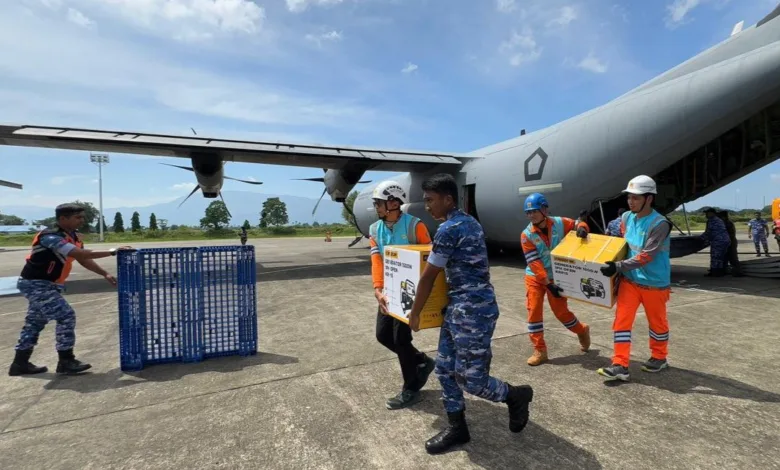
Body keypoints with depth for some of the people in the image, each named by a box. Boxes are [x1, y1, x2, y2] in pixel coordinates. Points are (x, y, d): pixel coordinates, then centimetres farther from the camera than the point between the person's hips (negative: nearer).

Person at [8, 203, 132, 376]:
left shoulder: (74, 236, 4)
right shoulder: (51, 236, -25)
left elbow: (83, 259, 9)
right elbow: (79, 254, -37)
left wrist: (105, 274, -1)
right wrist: (111, 252, -36)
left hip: (47, 284, 10)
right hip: (36, 284, -10)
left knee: (35, 322, 16)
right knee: (66, 316, -12)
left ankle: (20, 363, 28)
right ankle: (66, 362, -3)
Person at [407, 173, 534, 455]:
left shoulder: (448, 230, -18)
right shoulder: (470, 223, 11)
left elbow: (428, 278, -12)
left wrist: (414, 314, 0)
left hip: (472, 311, -10)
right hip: (458, 308, 10)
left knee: (472, 379, 2)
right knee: (445, 369, 14)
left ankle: (517, 395, 28)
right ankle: (457, 429, 28)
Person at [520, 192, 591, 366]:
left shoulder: (559, 223, -12)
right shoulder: (527, 235, -16)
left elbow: (578, 224, 7)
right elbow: (534, 263, -18)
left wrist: (582, 228, -19)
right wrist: (548, 283, -22)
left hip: (557, 277, 0)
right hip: (535, 278, 0)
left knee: (561, 312, 7)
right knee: (534, 311, -5)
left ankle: (582, 331, 40)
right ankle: (540, 350, 7)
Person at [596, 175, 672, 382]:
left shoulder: (659, 224, -19)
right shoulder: (626, 218, 1)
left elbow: (646, 256, -24)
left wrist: (618, 267, -29)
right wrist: (618, 267, 9)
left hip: (654, 283, -5)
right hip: (629, 280, 5)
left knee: (657, 322, 15)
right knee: (621, 320, -1)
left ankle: (659, 358, 38)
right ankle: (620, 365, 2)